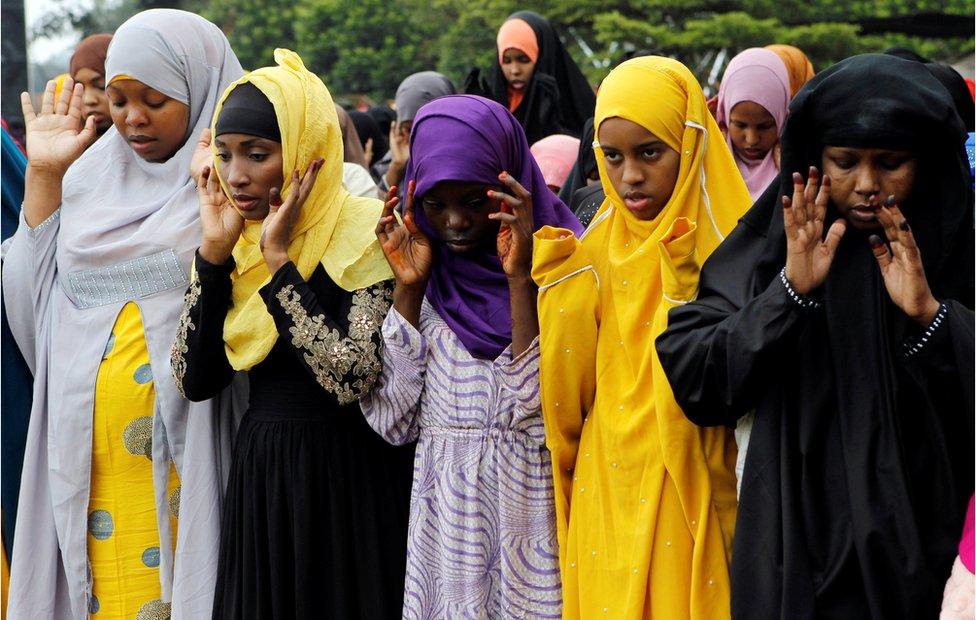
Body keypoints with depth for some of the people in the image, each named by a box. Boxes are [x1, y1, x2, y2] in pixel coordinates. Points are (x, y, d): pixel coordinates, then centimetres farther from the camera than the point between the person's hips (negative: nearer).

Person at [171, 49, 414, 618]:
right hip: (258, 482, 6)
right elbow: (195, 380, -1)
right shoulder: (241, 240, 6)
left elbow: (352, 380, -25)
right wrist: (215, 251, -7)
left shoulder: (367, 233, -13)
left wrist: (279, 258, -21)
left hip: (349, 484, -6)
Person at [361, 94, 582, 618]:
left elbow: (545, 416, -17)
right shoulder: (426, 278, 5)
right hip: (444, 516, 3)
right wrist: (408, 287, -7)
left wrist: (520, 280, -19)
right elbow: (391, 419, -4)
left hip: (529, 514, -3)